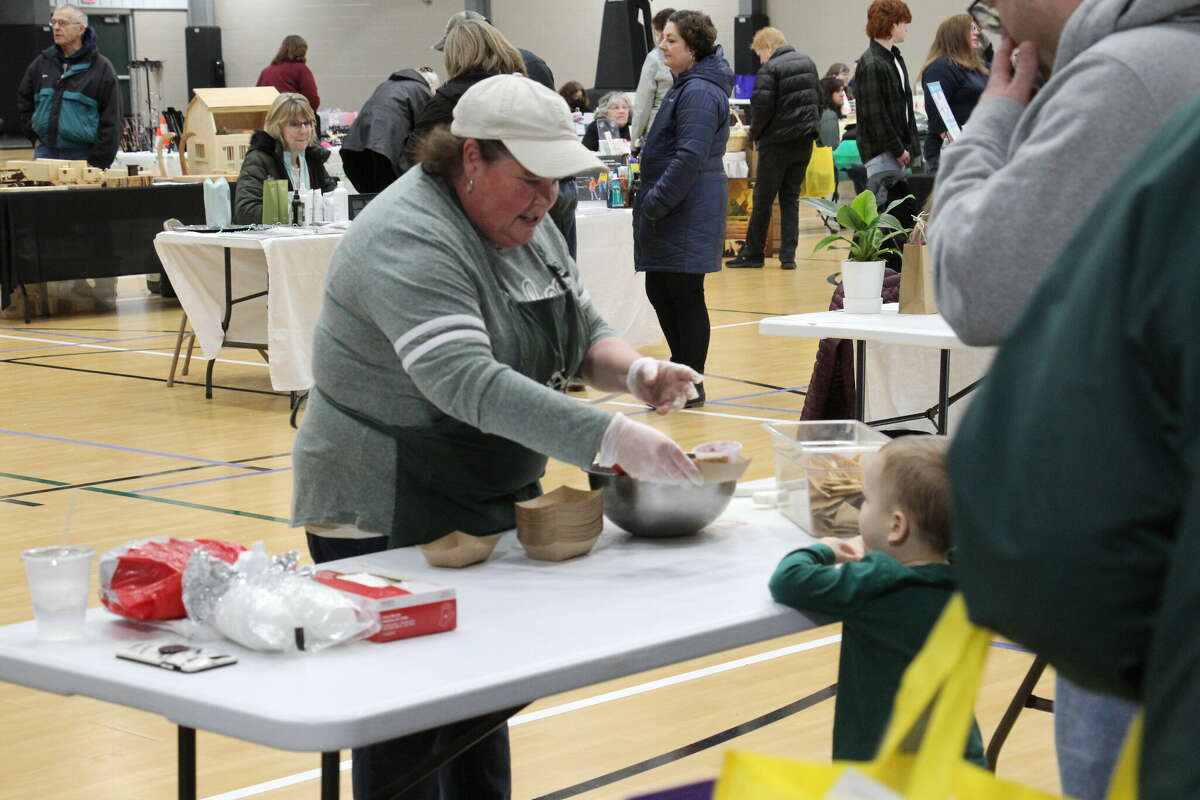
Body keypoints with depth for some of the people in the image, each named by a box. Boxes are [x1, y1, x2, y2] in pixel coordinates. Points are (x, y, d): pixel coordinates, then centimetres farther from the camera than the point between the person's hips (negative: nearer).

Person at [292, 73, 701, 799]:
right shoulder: (409, 241, -24)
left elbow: (583, 332, 13)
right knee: (411, 722, -1)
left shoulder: (525, 223, 5)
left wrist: (634, 371, -10)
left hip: (495, 511, 9)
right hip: (392, 523, -9)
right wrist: (610, 440, -41)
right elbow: (469, 383, -35)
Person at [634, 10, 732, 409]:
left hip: (688, 212, -10)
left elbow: (690, 157, -23)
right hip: (671, 212, 10)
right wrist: (650, 201, 19)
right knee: (659, 290, 15)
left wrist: (655, 202, -20)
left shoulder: (700, 92, -17)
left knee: (685, 295, -3)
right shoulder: (686, 87, 17)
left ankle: (691, 387, 6)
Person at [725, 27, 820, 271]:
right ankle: (788, 256, 6)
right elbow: (818, 98, 15)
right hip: (804, 141, 7)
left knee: (763, 199, 4)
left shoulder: (769, 70, -14)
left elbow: (762, 107, -18)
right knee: (791, 198, 10)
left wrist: (755, 134, -2)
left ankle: (753, 253, 11)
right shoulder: (808, 63, 10)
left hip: (778, 143, -7)